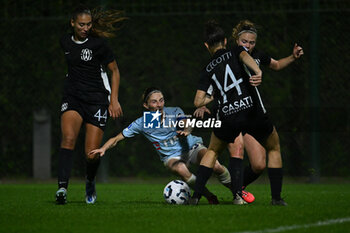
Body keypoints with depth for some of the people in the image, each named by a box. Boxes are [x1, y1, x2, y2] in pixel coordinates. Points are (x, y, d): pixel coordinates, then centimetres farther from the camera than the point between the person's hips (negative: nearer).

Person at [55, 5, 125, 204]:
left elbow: (115, 71, 1)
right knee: (68, 138, -24)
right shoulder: (65, 42, 7)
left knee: (92, 154, -6)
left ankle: (90, 182, 28)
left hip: (97, 99, -3)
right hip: (72, 98, 3)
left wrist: (114, 100, -4)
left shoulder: (98, 44, -7)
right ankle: (62, 188, -35)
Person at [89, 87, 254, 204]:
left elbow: (185, 124, -27)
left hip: (192, 148, 0)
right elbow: (117, 138, -2)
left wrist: (185, 130, -51)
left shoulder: (174, 112, -7)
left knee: (215, 165, -30)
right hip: (172, 157, 0)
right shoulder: (142, 123, -6)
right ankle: (209, 197, -22)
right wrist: (103, 148, -20)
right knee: (180, 169, -39)